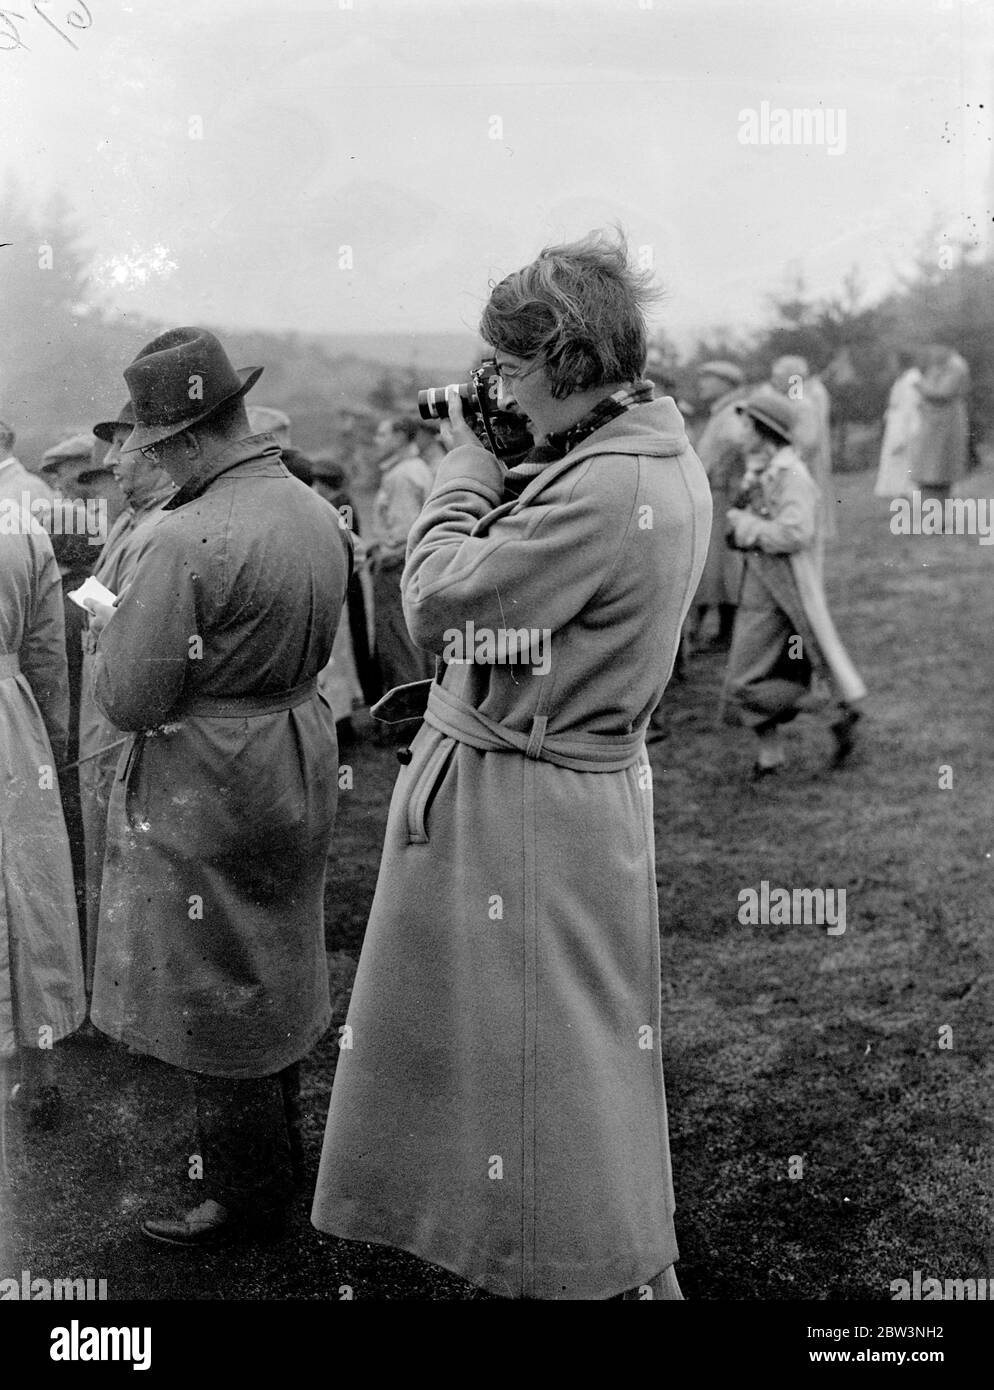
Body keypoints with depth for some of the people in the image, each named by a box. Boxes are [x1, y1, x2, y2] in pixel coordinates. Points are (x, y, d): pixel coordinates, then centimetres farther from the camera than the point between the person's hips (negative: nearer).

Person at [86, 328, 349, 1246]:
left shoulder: (189, 540, -25)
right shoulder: (316, 511, 1)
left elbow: (129, 701, -21)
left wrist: (110, 619, -1)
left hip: (210, 789, -8)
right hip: (299, 755, 9)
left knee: (213, 994, 7)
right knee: (275, 970, 22)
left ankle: (249, 1197, 22)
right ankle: (280, 1149, 40)